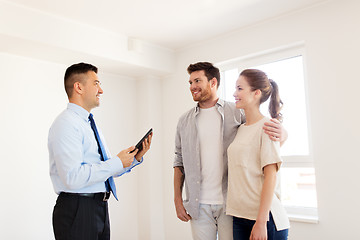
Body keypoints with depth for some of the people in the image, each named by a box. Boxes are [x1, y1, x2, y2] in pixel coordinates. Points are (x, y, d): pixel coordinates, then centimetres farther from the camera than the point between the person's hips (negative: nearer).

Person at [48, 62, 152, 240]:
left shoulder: (90, 124, 15)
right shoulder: (66, 124, -15)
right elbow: (73, 178, -26)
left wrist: (134, 158, 2)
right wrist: (117, 162, -19)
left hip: (100, 208, 9)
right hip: (77, 211, -8)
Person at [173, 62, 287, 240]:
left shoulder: (237, 112, -1)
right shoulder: (184, 121, 7)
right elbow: (179, 162, 10)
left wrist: (281, 133, -21)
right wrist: (177, 200, 7)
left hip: (230, 202, -2)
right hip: (199, 205, 2)